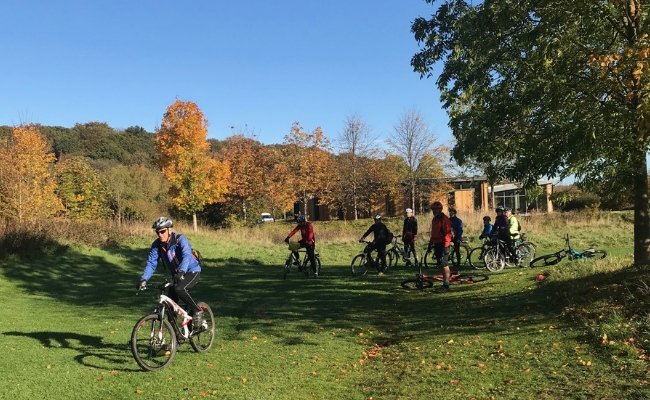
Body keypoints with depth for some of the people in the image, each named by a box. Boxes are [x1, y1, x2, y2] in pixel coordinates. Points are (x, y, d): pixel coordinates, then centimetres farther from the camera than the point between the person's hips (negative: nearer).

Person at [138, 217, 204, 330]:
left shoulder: (180, 239, -22)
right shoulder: (156, 245, -7)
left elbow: (186, 256, -37)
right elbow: (151, 263, -12)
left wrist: (181, 272, -54)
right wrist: (144, 279, -28)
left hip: (192, 271, -6)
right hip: (177, 275, 6)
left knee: (179, 289, -32)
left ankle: (197, 312, -14)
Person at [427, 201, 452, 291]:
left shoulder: (445, 219, -12)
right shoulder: (434, 219, 17)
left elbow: (447, 233, -17)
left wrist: (445, 246, -21)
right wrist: (430, 243, 24)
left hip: (443, 244, -9)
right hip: (436, 244, 9)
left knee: (444, 264, -7)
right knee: (440, 264, 10)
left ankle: (446, 284, -4)